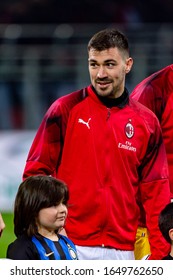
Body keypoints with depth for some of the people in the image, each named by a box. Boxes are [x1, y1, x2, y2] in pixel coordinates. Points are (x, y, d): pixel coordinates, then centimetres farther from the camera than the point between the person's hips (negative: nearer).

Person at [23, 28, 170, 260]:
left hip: (122, 249, 3)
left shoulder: (146, 122, 10)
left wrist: (160, 252, 3)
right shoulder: (65, 110, 2)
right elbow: (36, 171, 2)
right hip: (72, 245, -3)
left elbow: (156, 191, 10)